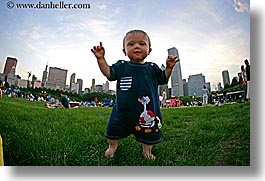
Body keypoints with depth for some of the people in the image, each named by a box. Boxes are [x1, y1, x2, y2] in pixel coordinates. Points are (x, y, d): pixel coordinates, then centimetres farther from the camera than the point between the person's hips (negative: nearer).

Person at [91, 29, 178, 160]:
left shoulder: (152, 68, 5)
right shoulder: (121, 66, 1)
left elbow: (163, 79, 12)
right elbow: (108, 73, -2)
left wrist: (169, 67, -1)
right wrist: (101, 59, -11)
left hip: (148, 110, 1)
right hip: (123, 109, 0)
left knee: (149, 133, 15)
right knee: (114, 129, 16)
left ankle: (147, 150, 42)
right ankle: (112, 146, 45)